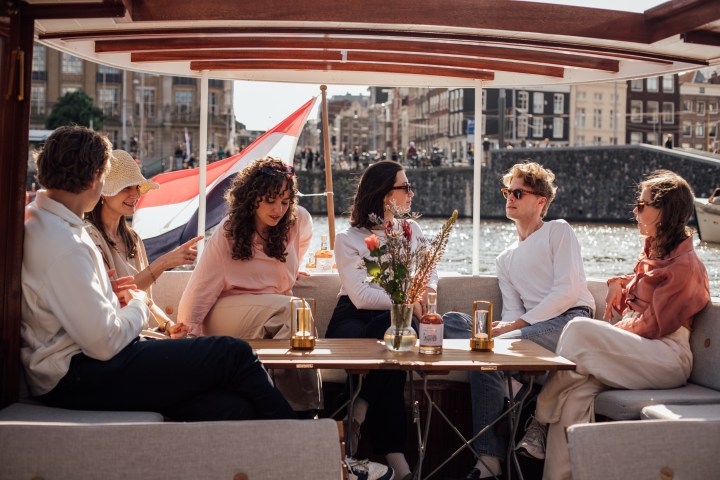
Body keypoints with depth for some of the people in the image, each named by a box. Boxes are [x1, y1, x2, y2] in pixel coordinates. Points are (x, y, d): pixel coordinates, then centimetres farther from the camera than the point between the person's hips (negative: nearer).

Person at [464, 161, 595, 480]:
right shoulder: (505, 260, 27)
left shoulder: (558, 231, 7)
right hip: (533, 327, 6)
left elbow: (567, 291, -6)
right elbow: (512, 311, 16)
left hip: (571, 320, -6)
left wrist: (518, 324, -13)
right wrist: (504, 327, -9)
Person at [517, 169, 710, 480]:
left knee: (580, 330, -27)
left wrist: (610, 335, -2)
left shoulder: (685, 266, -9)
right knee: (577, 391, -22)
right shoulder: (654, 250, 18)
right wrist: (620, 283, 10)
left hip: (667, 358, -8)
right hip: (639, 352, 8)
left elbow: (650, 326, -13)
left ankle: (541, 421, -15)